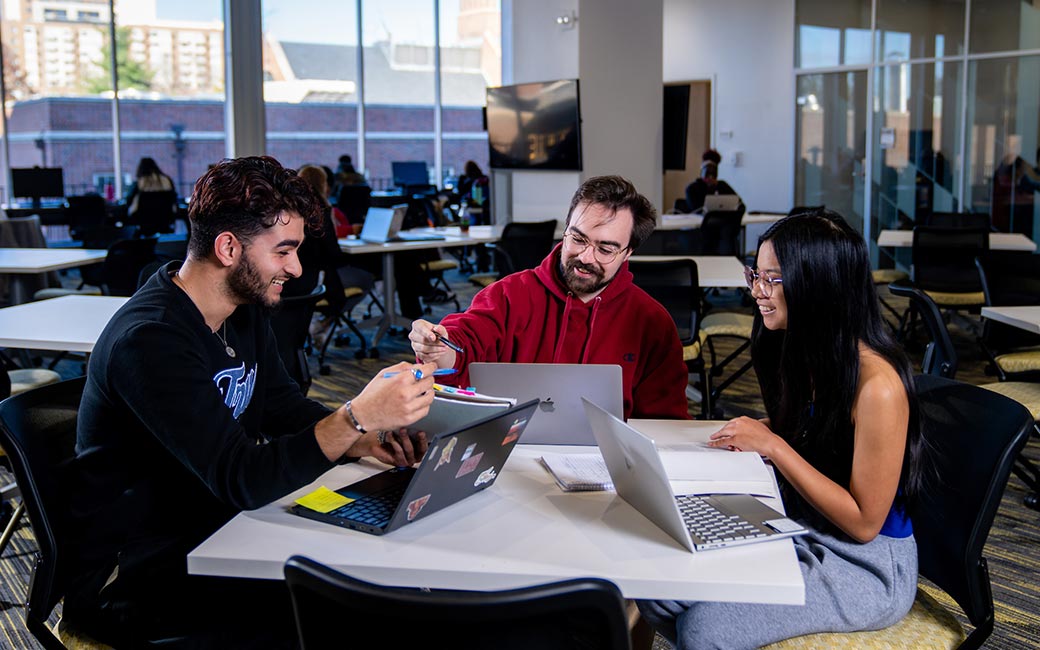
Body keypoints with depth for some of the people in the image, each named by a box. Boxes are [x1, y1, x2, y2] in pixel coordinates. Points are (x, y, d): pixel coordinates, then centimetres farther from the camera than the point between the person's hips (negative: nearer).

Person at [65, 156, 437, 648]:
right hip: (130, 576, -8)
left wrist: (359, 440, -8)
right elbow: (242, 479, -29)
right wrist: (356, 417, -38)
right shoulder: (150, 342, -25)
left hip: (213, 532, 8)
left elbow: (285, 409, 11)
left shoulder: (244, 310, 4)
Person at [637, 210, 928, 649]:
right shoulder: (799, 353, 2)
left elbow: (864, 522, -19)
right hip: (801, 533, 7)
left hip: (868, 565, -7)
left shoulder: (877, 384, -23)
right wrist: (751, 435, -4)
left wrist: (773, 446, -21)